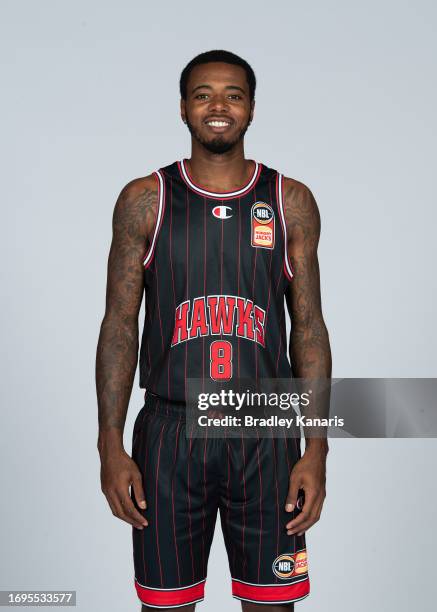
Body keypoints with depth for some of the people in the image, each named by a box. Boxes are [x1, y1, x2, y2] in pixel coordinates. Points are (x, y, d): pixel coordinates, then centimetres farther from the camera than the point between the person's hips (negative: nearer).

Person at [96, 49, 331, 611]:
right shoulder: (144, 200, 2)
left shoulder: (291, 202, 4)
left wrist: (317, 449, -2)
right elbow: (120, 326, 2)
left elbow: (309, 328, 4)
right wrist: (111, 445, -4)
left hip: (265, 437, 1)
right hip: (168, 434, 0)